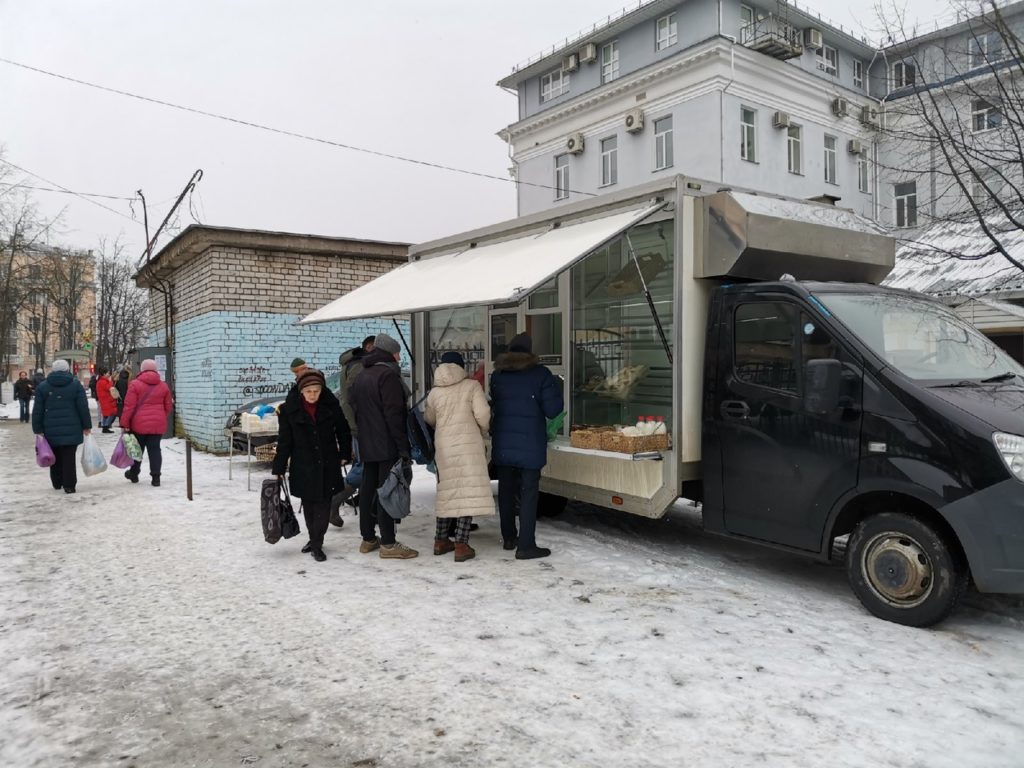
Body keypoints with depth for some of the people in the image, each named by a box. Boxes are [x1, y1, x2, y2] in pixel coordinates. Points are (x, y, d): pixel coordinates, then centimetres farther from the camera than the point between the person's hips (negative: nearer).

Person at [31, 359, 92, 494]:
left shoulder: (42, 387, 4)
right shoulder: (76, 384, -1)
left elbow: (37, 411, 2)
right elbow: (83, 407, -4)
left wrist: (38, 429, 6)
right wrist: (87, 426, 1)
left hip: (51, 430, 2)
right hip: (71, 429, -2)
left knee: (55, 457, 16)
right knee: (69, 458, -2)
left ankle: (57, 483, 26)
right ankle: (69, 485, -5)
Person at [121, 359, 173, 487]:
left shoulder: (135, 384, -7)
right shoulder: (163, 385, 4)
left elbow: (129, 406, -10)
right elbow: (168, 406, 10)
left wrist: (124, 423, -4)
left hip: (139, 423, -2)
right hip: (158, 424, 2)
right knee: (155, 449, 3)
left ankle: (134, 473, 29)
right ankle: (155, 477, -1)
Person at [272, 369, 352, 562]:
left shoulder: (331, 405, -5)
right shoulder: (289, 410, -6)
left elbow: (343, 430, 8)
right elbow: (284, 442, -3)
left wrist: (344, 454, 6)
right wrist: (278, 470, -3)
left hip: (328, 465, 0)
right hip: (303, 467, 0)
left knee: (323, 504, -1)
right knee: (308, 504, 10)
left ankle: (317, 544, 7)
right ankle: (314, 539, 28)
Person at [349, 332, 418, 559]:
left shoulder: (361, 376, 16)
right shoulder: (388, 374, -13)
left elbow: (354, 408, 20)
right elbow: (394, 413, -18)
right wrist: (403, 447, -17)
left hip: (367, 445, 9)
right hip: (387, 446, -9)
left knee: (368, 488, 12)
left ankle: (368, 538, 21)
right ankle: (388, 544, -3)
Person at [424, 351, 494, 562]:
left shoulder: (434, 392, 9)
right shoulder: (471, 386, -2)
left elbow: (429, 419, 21)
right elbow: (483, 415, -10)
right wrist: (482, 431, 10)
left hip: (443, 446, 4)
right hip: (468, 443, -4)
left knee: (447, 491, 15)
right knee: (468, 491, -3)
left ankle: (441, 540, 21)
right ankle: (461, 545, -6)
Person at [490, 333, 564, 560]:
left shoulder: (497, 375, 6)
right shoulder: (540, 374, -8)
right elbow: (552, 410, -8)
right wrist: (556, 388, 8)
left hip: (503, 444, 5)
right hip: (530, 445, -5)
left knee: (506, 490, 15)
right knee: (528, 493, -2)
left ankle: (508, 538, 26)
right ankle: (525, 546, -3)